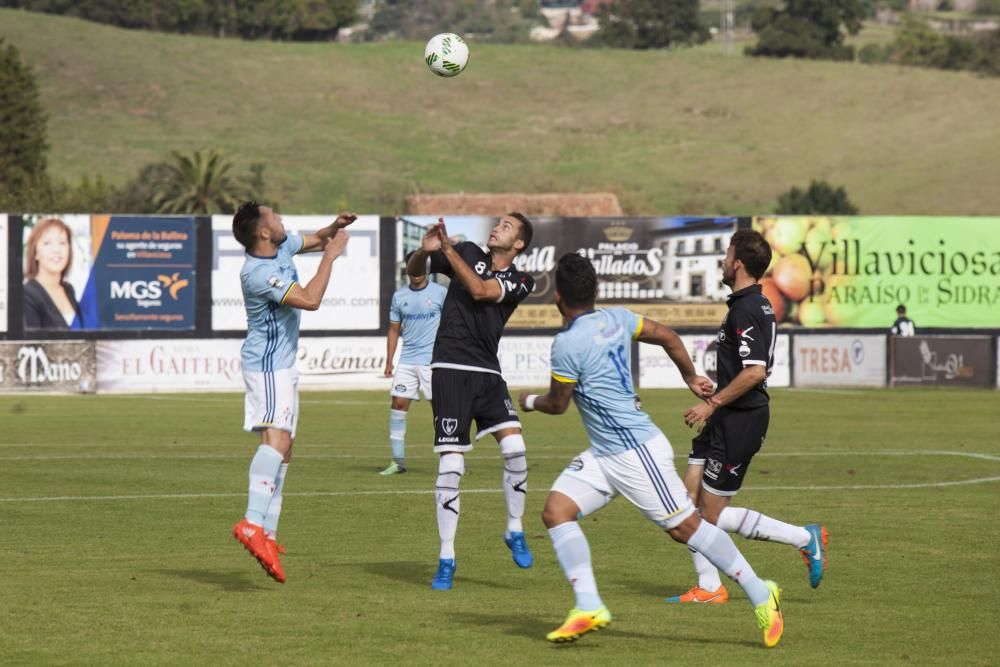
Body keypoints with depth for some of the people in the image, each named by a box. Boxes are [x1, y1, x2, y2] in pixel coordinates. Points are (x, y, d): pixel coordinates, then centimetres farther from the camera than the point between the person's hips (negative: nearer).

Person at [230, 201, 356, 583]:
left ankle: (267, 535, 15)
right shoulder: (258, 274, -24)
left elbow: (314, 241, 23)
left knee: (283, 449, 12)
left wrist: (334, 229, 2)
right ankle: (253, 524, -41)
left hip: (281, 366, 10)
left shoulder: (281, 247, 3)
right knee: (277, 437, -27)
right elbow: (310, 299, -29)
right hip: (267, 365, -10)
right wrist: (331, 255, -21)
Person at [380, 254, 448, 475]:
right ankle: (398, 461, 3)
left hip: (433, 360, -4)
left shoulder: (440, 293, 0)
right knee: (398, 403, -2)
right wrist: (389, 361, 8)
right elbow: (394, 330, 15)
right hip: (407, 360, 4)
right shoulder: (399, 297, 10)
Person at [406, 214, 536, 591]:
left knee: (514, 447, -17)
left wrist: (448, 249, -19)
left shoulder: (520, 283, 4)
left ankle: (515, 532, 4)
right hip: (451, 370, -1)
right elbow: (415, 272, 9)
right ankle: (446, 560, 1)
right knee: (451, 465, -7)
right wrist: (425, 250, -13)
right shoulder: (470, 254, 8)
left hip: (487, 373, 1)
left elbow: (479, 291, -14)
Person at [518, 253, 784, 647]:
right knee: (556, 510, -2)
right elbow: (667, 337, 15)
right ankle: (588, 607, -8)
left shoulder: (568, 344, -20)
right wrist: (691, 377, 31)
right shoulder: (616, 319, 4)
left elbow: (557, 404, -9)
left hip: (636, 451, -10)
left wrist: (531, 401, 14)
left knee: (684, 527, -2)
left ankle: (761, 595, 10)